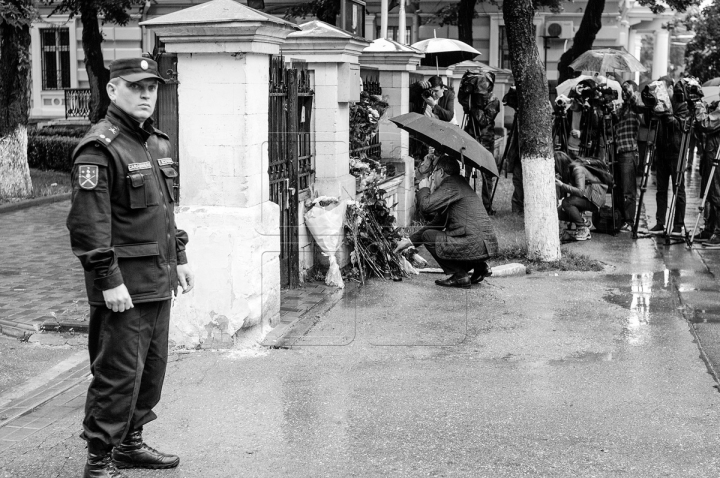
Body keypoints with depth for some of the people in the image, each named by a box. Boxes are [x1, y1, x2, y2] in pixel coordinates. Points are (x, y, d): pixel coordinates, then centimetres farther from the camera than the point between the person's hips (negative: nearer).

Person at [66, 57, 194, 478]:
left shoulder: (159, 144, 14)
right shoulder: (99, 148, -14)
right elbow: (88, 223, -19)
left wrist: (180, 258, 19)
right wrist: (109, 281, -21)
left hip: (159, 282, 9)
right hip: (124, 285, -9)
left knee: (152, 369, 16)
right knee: (119, 373, -4)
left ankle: (130, 443, 30)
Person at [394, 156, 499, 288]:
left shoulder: (451, 185, -7)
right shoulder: (459, 184, 24)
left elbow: (426, 206, -18)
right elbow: (438, 223, 27)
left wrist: (424, 188, 5)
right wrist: (410, 241, 25)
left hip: (475, 246, -10)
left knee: (428, 236, 3)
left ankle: (460, 276, 1)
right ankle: (480, 267, 16)